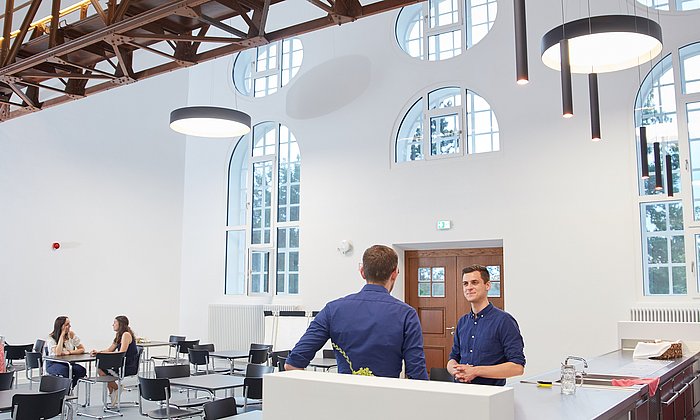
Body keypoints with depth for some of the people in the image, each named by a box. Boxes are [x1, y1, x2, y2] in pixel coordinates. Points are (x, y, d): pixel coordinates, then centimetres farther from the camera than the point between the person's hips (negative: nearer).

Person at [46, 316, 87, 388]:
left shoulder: (71, 334, -2)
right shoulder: (51, 338, -12)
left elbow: (82, 349, -2)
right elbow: (58, 353, -29)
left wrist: (69, 352, -20)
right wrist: (62, 335, -24)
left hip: (68, 363, 4)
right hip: (53, 363, -3)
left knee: (81, 370, -27)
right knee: (63, 370, -37)